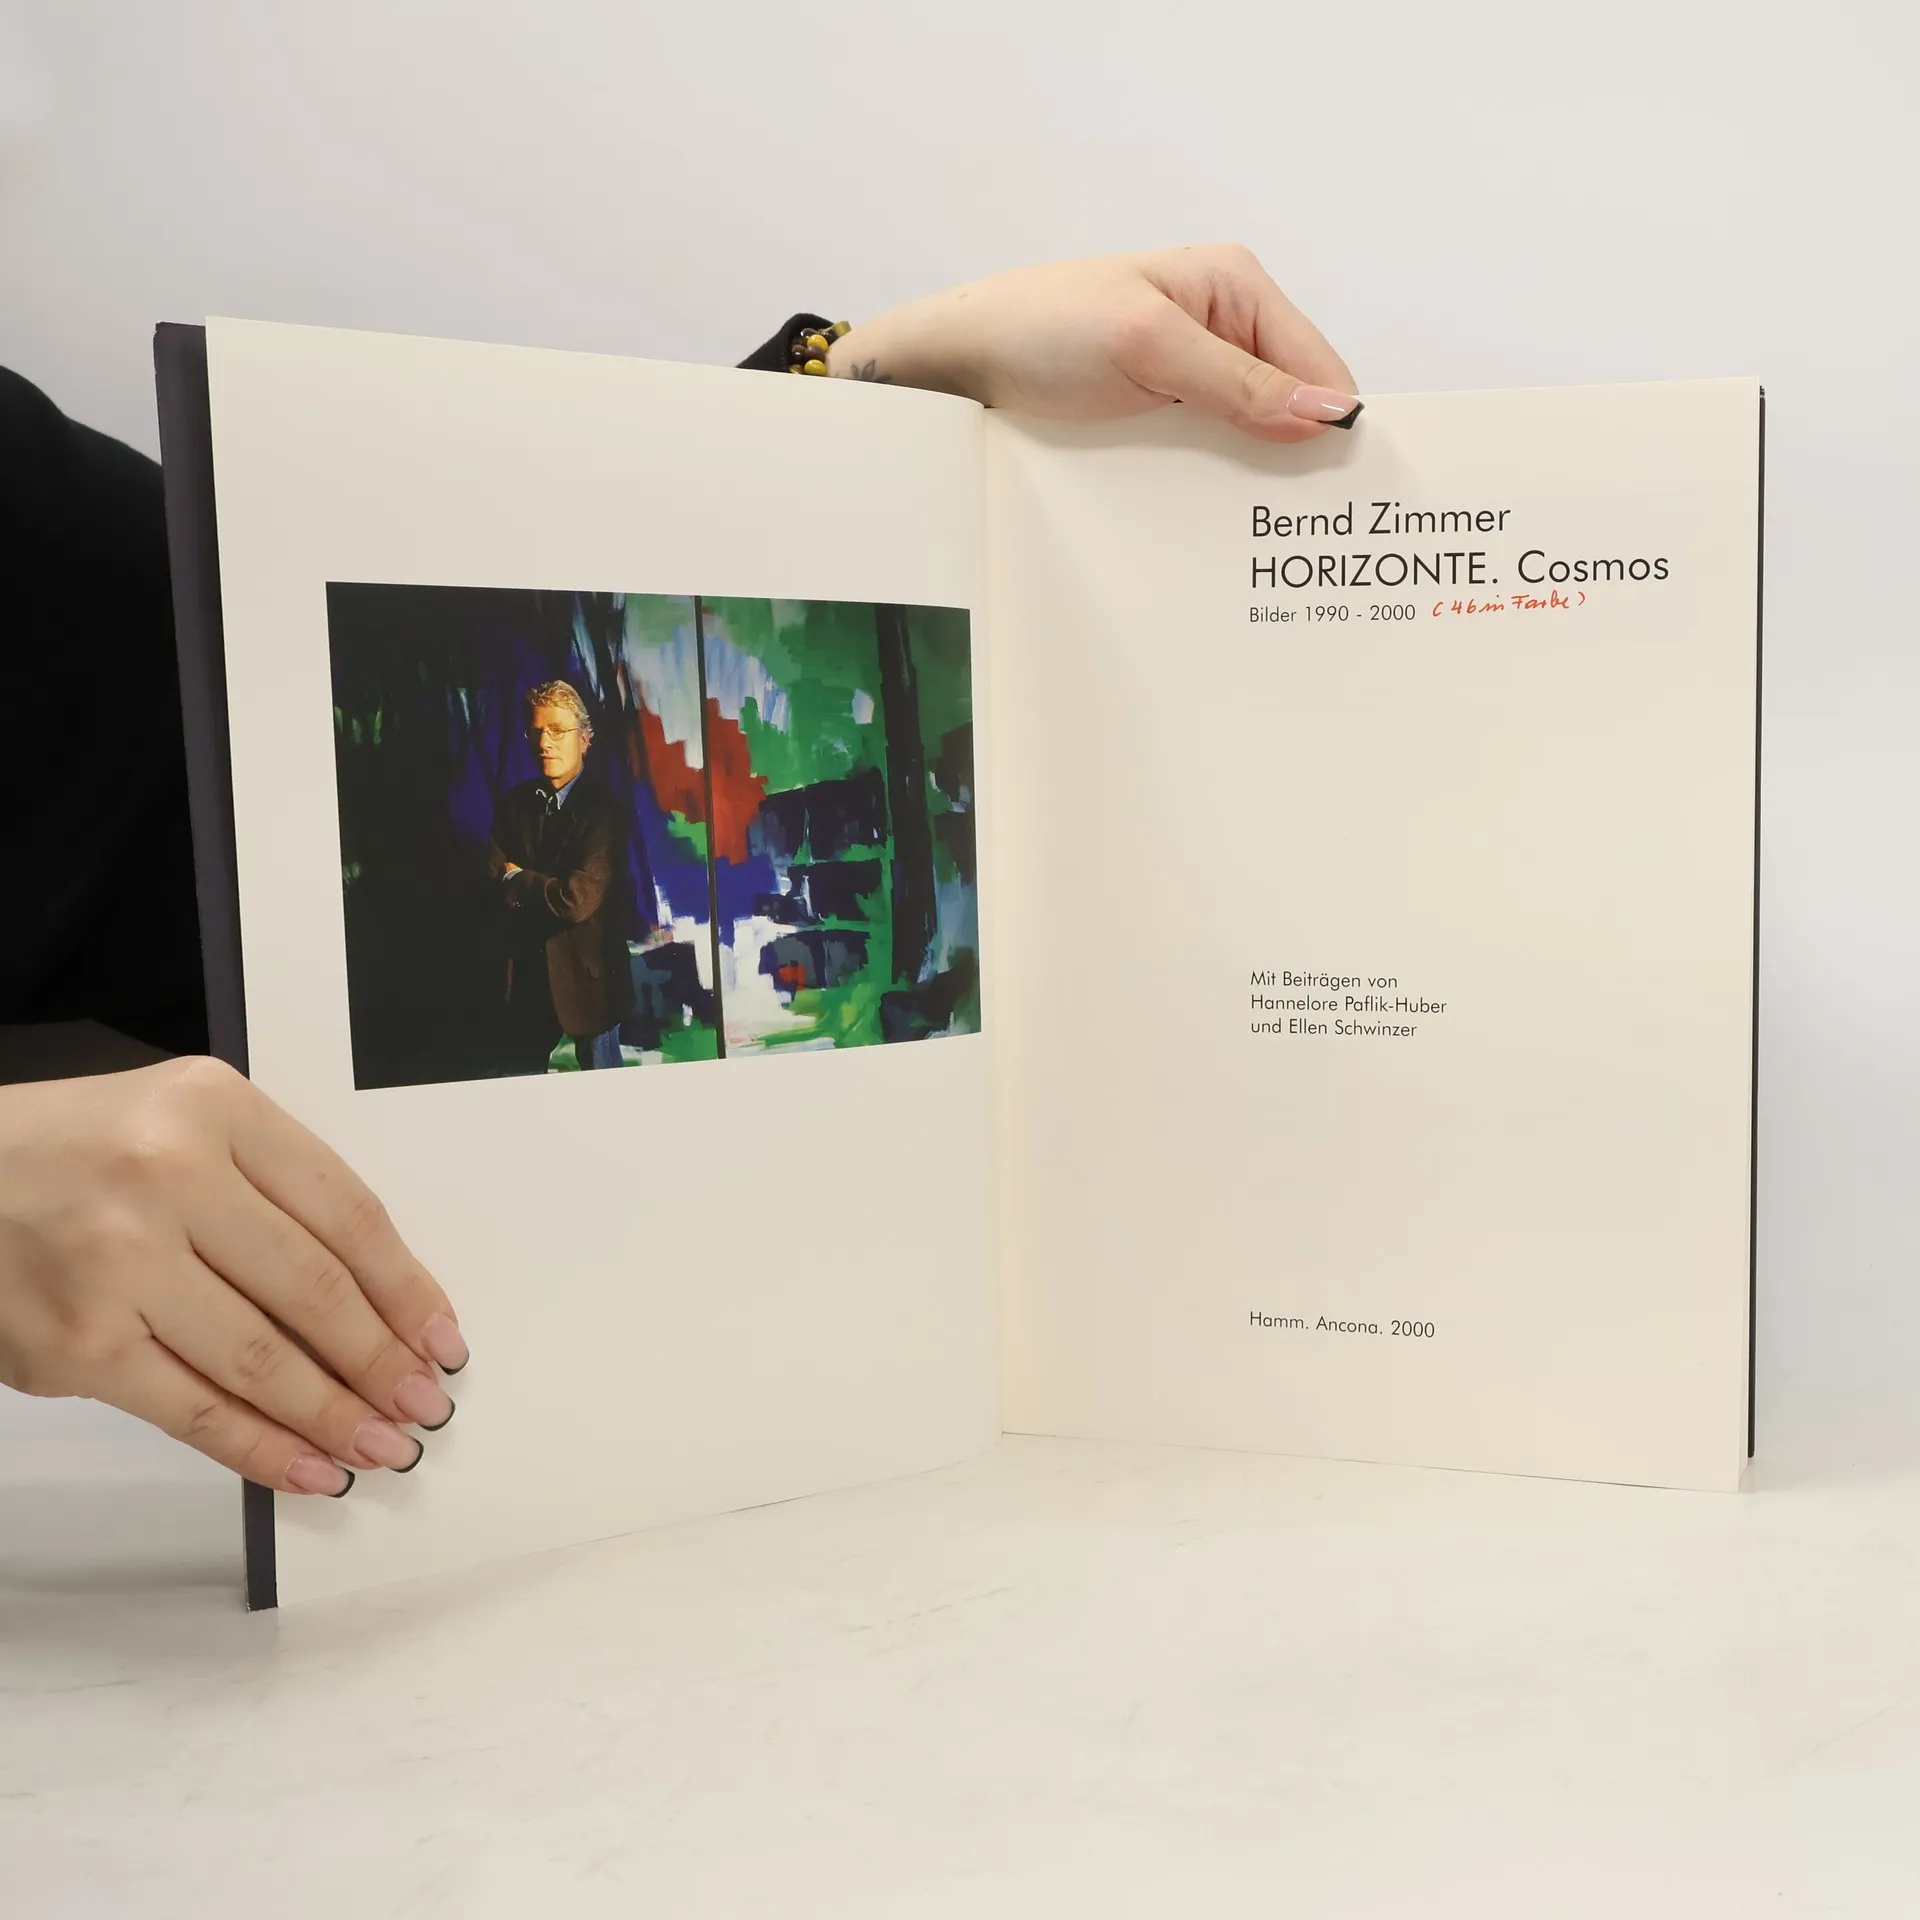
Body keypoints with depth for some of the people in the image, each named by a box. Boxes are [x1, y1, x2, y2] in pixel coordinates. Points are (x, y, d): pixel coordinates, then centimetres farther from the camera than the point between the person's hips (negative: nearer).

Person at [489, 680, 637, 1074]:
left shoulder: (603, 811, -13)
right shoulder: (514, 803, 5)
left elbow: (579, 898, -22)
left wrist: (518, 881, -7)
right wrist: (547, 892, -15)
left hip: (588, 977, -4)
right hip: (526, 973, 5)